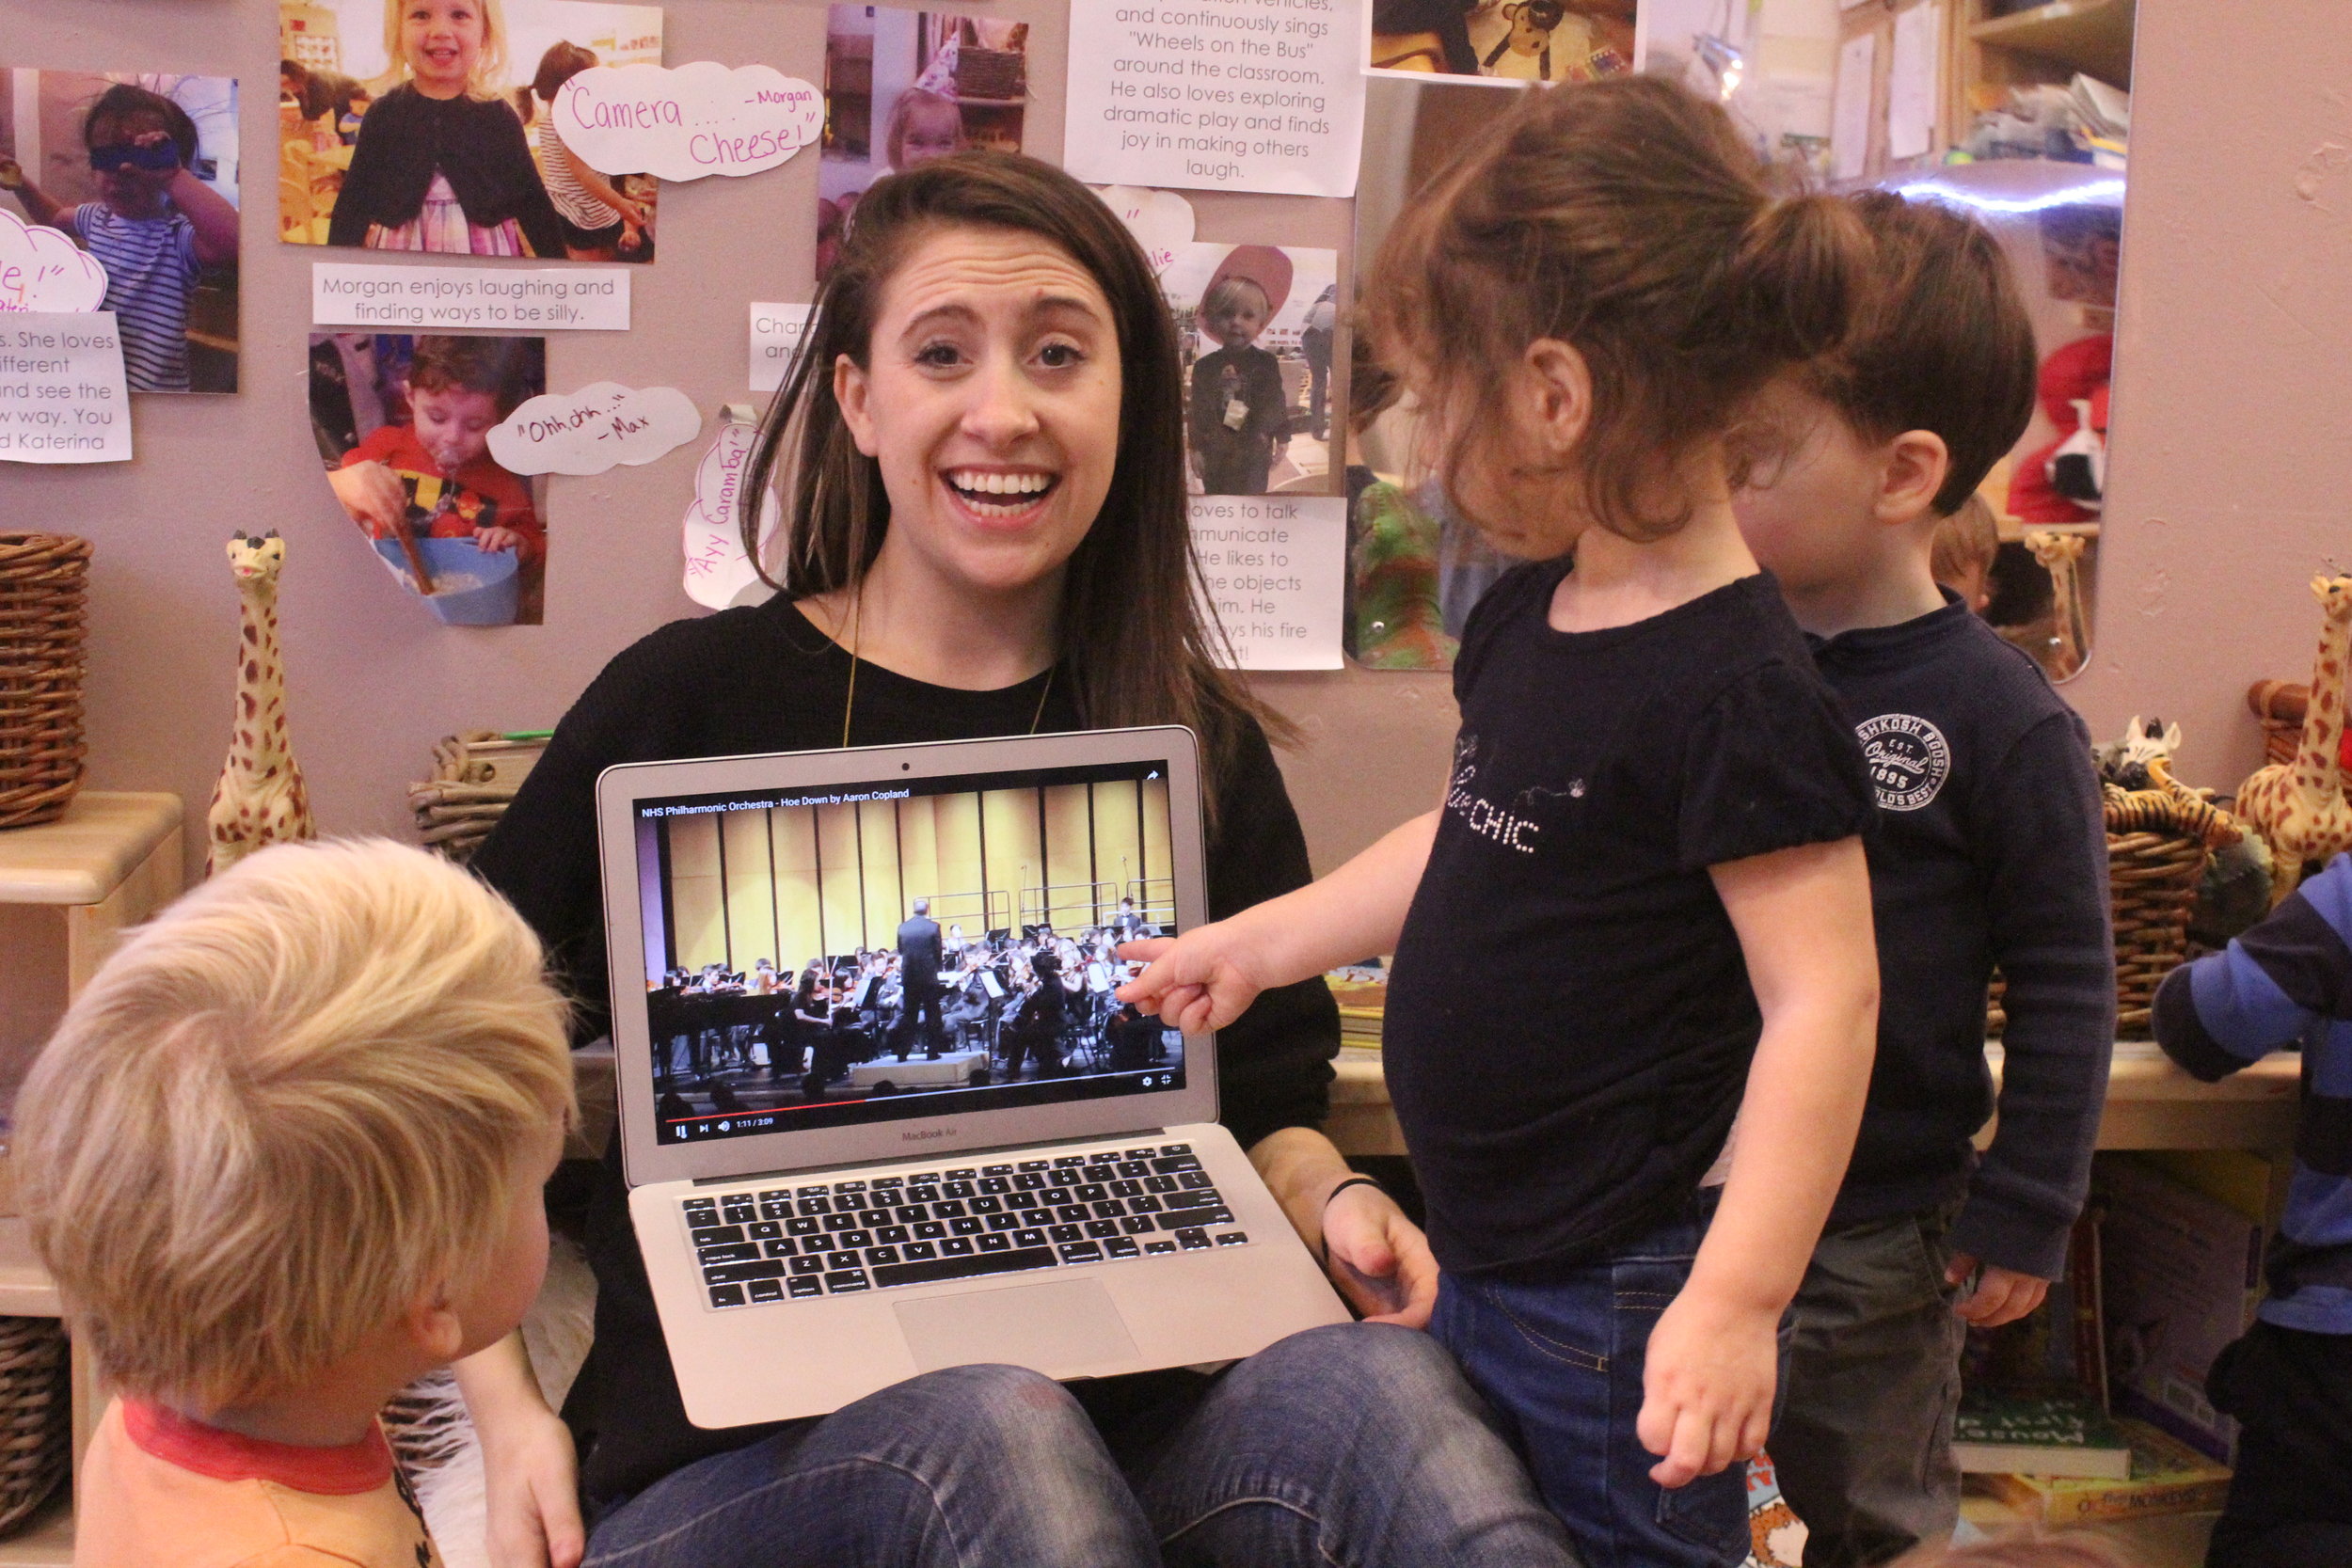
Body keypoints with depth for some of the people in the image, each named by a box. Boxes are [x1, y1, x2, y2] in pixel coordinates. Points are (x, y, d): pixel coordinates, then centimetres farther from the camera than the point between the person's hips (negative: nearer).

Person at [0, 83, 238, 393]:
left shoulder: (177, 234, -21)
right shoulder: (99, 216, 5)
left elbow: (233, 238, -46)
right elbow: (55, 217, 31)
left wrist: (174, 178, -41)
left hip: (150, 390, -8)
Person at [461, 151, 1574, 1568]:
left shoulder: (1201, 744, 10)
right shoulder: (689, 703, 2)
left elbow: (1266, 1103, 15)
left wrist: (1330, 1199, -8)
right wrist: (507, 1409, -2)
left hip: (1117, 1413, 2)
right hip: (743, 1438, -2)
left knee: (1379, 1386, -31)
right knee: (985, 1422, -37)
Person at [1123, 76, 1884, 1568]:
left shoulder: (1736, 690, -23)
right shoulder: (1527, 618, 5)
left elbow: (1824, 1001, -24)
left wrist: (1735, 1300, -27)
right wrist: (1258, 942, 24)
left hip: (1620, 1320, -9)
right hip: (1485, 1271, 9)